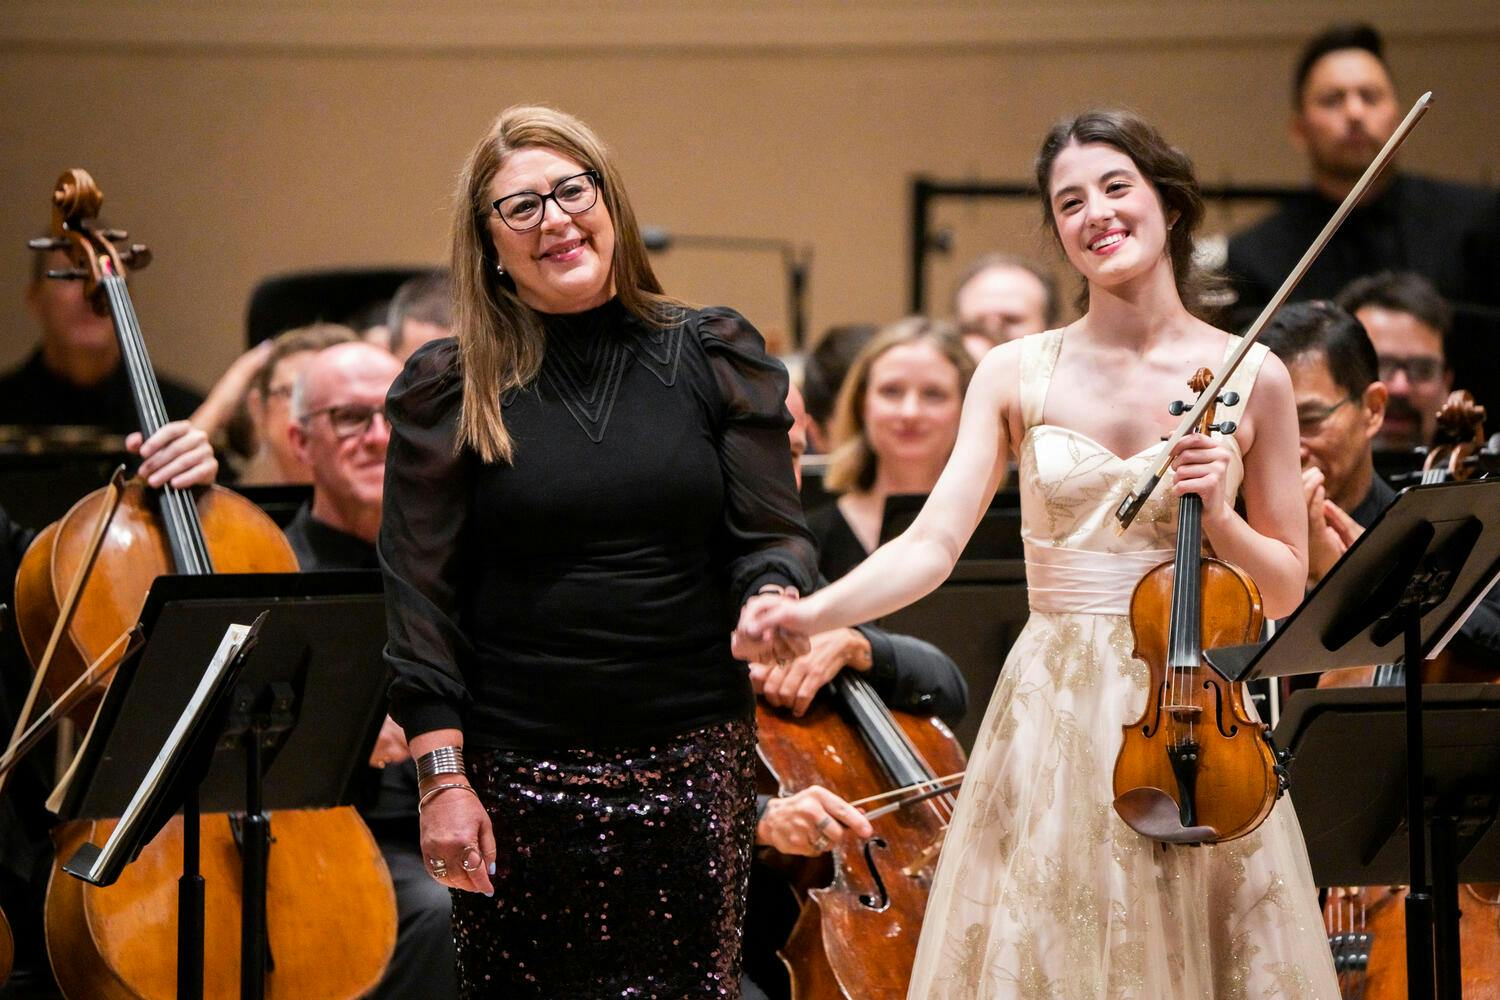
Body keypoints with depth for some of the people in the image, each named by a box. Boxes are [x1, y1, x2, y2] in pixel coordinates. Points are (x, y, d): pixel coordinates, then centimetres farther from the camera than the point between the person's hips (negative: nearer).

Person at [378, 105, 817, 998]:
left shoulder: (714, 356, 7)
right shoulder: (451, 389, 2)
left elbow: (771, 532, 6)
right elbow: (422, 597, 1)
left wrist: (770, 599, -18)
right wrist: (442, 776, -6)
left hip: (692, 770, 1)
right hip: (517, 778, -1)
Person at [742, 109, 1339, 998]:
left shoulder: (1251, 379, 2)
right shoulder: (1017, 375, 3)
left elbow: (1287, 587, 7)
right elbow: (934, 543, -6)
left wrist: (1218, 516, -12)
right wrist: (811, 613, -23)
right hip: (1052, 718, 0)